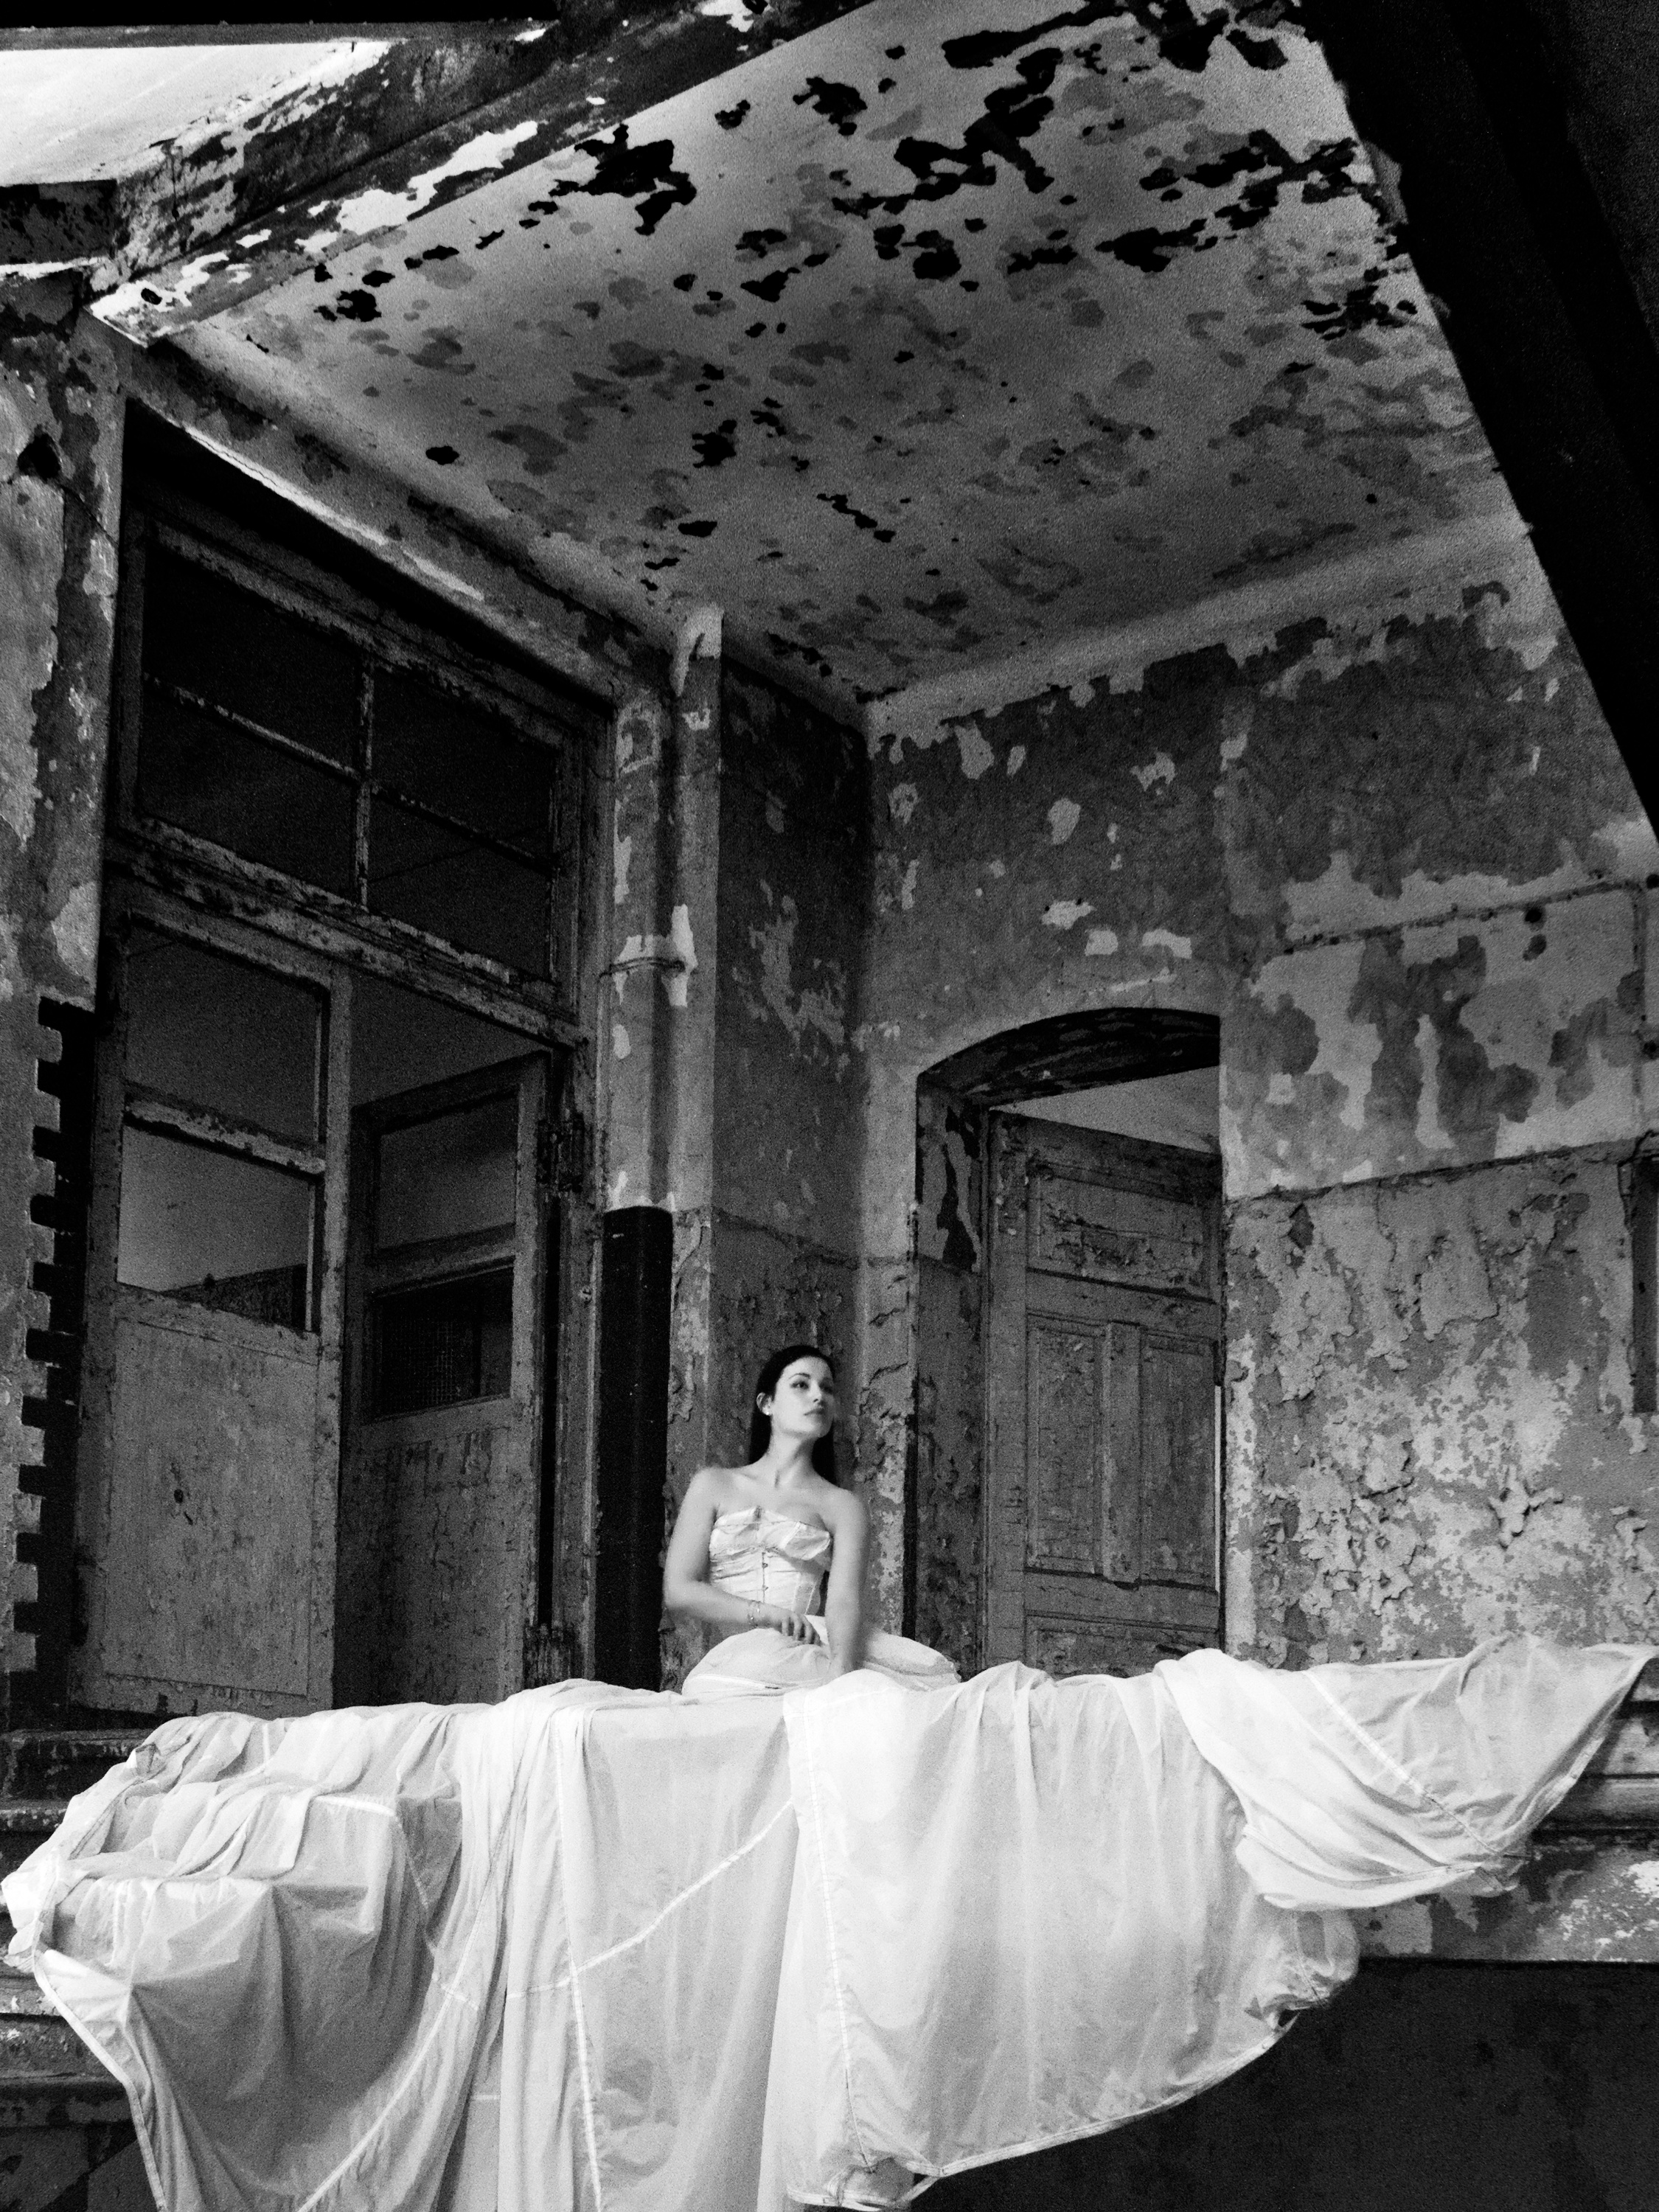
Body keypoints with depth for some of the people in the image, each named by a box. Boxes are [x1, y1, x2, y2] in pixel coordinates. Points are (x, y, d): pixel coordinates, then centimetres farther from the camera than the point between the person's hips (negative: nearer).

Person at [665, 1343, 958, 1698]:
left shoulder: (842, 1506, 15)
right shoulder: (714, 1486, 18)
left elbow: (845, 1600, -3)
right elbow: (678, 1591, 8)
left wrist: (840, 1671, -27)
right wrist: (765, 1614, -10)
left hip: (815, 1654, 0)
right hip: (735, 1658, 0)